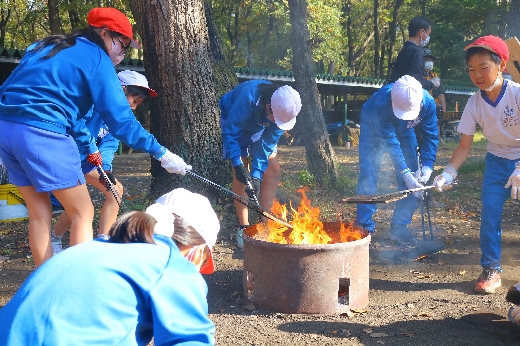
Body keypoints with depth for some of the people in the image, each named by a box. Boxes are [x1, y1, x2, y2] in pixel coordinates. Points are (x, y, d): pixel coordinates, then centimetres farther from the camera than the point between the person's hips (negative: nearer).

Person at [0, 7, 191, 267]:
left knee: (39, 214, 17)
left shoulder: (46, 46, 22)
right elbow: (120, 119, -7)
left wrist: (88, 143, 29)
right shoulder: (96, 58, -1)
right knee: (83, 214, 5)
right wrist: (160, 153, -3)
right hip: (42, 134, -8)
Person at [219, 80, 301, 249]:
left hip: (259, 127, 4)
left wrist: (257, 174, -32)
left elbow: (267, 143, -25)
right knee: (241, 174, -13)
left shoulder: (282, 109, -28)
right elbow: (230, 132, -33)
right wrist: (237, 164, -39)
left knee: (273, 169, -7)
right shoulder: (248, 97, -42)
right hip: (235, 122, -4)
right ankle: (243, 228, -6)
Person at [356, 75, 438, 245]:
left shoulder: (428, 103, -33)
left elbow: (430, 136, -21)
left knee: (412, 177, -5)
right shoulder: (381, 103, -43)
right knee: (368, 175, -13)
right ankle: (364, 225, -2)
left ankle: (399, 228, 5)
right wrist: (406, 174, -41)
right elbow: (390, 142, -38)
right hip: (373, 125, -3)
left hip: (404, 130, 3)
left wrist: (427, 167, -32)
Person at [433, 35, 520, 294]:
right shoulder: (474, 104, -13)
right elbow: (464, 146, -10)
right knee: (490, 212, -6)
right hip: (497, 160, 3)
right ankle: (490, 269, 5)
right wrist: (449, 172, -25)